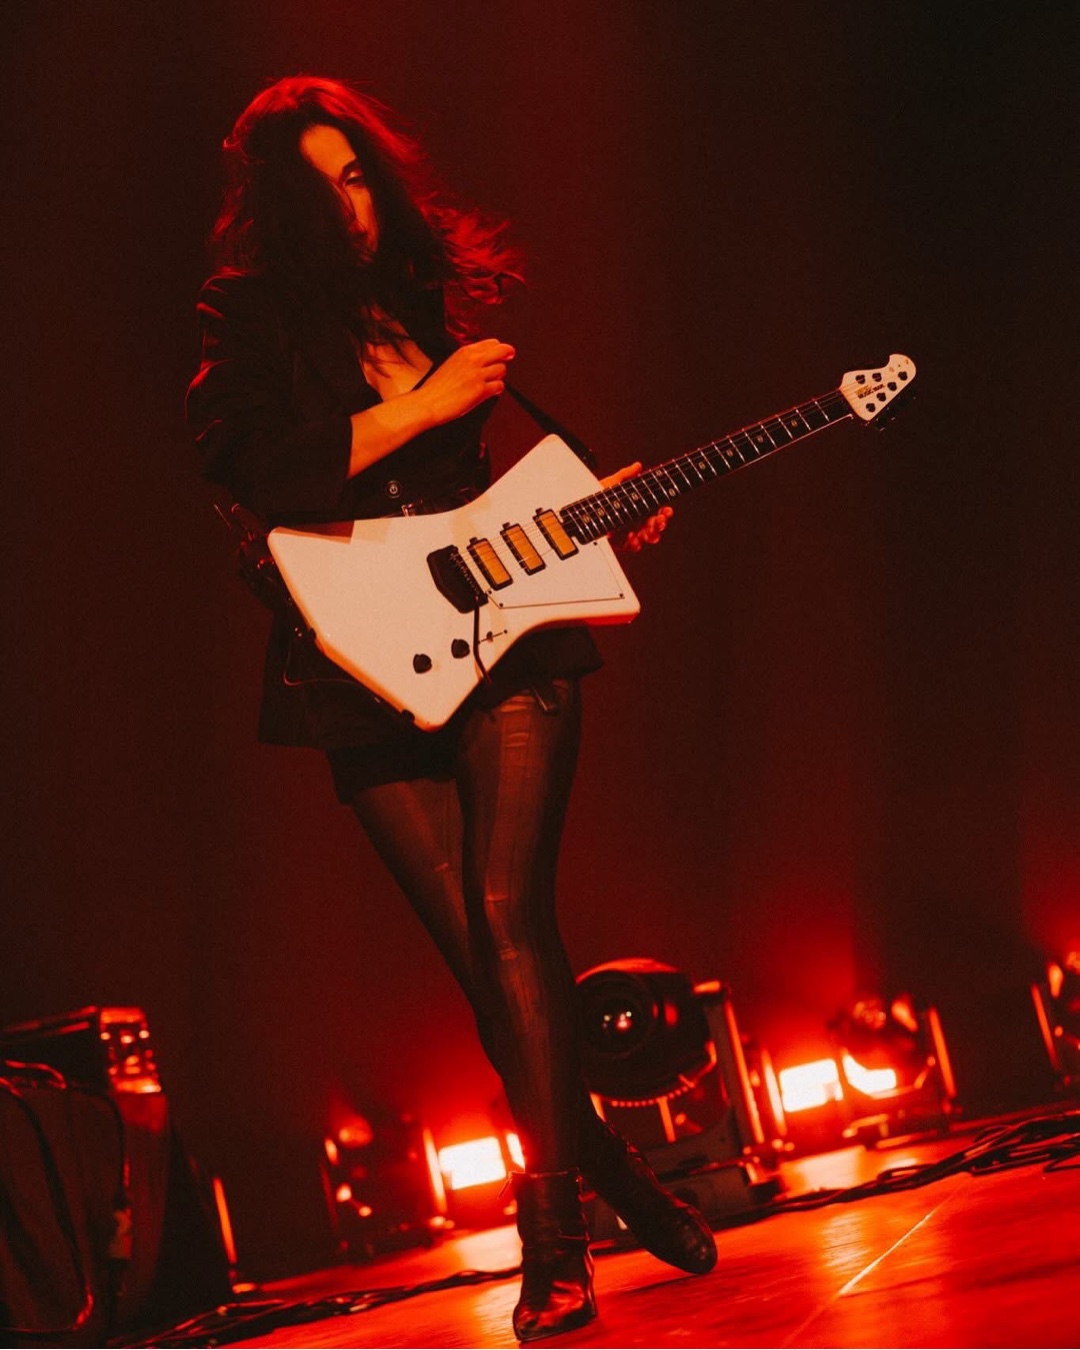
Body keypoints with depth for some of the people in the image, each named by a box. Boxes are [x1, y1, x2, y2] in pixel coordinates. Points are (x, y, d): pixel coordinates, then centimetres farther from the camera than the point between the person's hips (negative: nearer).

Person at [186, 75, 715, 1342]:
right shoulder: (252, 325, 2)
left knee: (509, 922, -13)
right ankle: (608, 1168, 18)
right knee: (477, 951, 0)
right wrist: (423, 408, -13)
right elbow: (250, 470, -15)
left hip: (501, 632, 1)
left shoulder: (437, 296, 14)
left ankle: (553, 1238, -13)